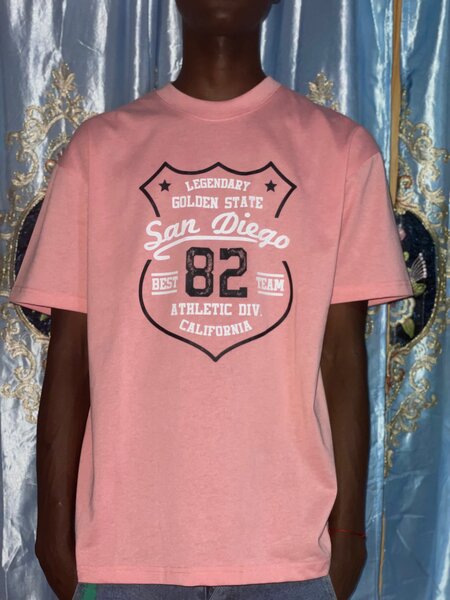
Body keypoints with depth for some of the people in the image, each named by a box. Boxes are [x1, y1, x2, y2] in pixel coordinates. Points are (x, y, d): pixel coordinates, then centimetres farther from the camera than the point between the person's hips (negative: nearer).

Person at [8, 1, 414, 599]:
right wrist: (54, 522, 1)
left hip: (288, 545, 0)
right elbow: (69, 355, 3)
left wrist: (349, 525, 1)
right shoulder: (99, 147, 4)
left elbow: (343, 354, 2)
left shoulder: (342, 148, 3)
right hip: (127, 542, 0)